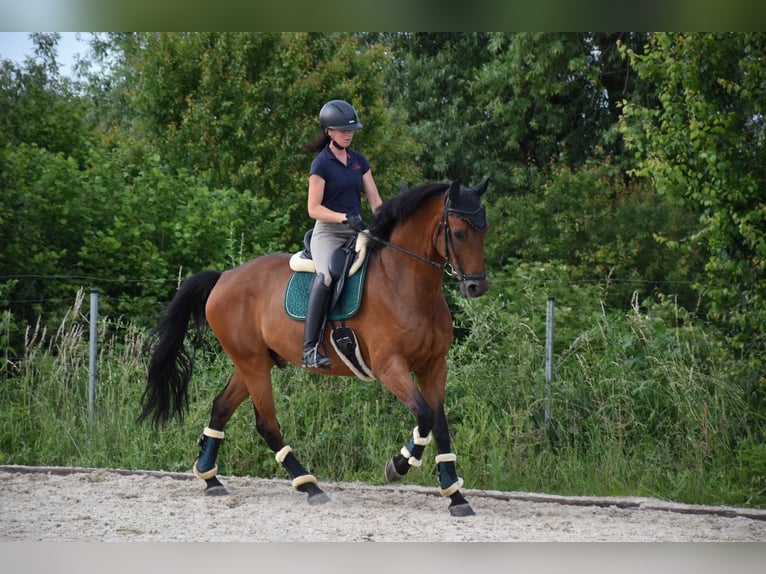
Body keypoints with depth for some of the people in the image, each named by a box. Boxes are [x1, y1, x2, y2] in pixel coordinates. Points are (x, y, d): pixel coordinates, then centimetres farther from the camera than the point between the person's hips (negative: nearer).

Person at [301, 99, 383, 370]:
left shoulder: (359, 161, 13)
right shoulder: (321, 164, -5)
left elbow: (375, 200, 11)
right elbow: (314, 209, -10)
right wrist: (344, 218, -23)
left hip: (357, 233, 7)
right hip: (328, 233, -7)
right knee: (326, 275, -35)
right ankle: (309, 349, -39)